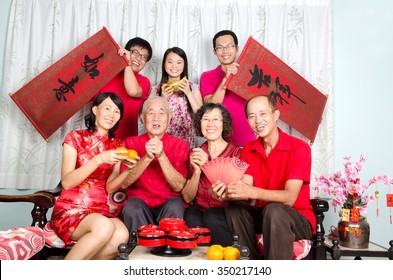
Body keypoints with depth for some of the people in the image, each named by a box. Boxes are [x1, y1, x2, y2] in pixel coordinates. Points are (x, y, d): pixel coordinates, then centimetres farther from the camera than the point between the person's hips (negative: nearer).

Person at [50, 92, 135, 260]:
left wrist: (128, 169, -10)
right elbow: (66, 182, -10)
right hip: (69, 210, -3)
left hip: (100, 211, 4)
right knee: (105, 227, -36)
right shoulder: (75, 137, -1)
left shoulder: (116, 145, 10)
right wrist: (99, 159, -21)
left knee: (121, 235, -31)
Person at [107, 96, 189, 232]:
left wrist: (161, 156, -22)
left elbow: (179, 186, -9)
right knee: (132, 205, -31)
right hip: (139, 203, 0)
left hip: (168, 204, 0)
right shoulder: (131, 143, 4)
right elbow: (123, 184, -8)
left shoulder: (180, 145, 3)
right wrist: (147, 158, -22)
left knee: (175, 205, -31)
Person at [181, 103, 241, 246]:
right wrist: (197, 171, -16)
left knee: (211, 216, -32)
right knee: (191, 216, -31)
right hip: (199, 211, 2)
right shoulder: (194, 155, 10)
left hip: (225, 214, -1)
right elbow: (187, 197, 1)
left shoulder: (237, 153, 1)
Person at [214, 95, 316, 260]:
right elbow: (246, 192, -9)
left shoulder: (299, 148, -13)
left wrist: (252, 192, -38)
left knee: (274, 210, -33)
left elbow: (289, 198, -23)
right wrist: (227, 192, -31)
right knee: (234, 208, -21)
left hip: (299, 220, -4)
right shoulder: (248, 150, 3)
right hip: (262, 216, 5)